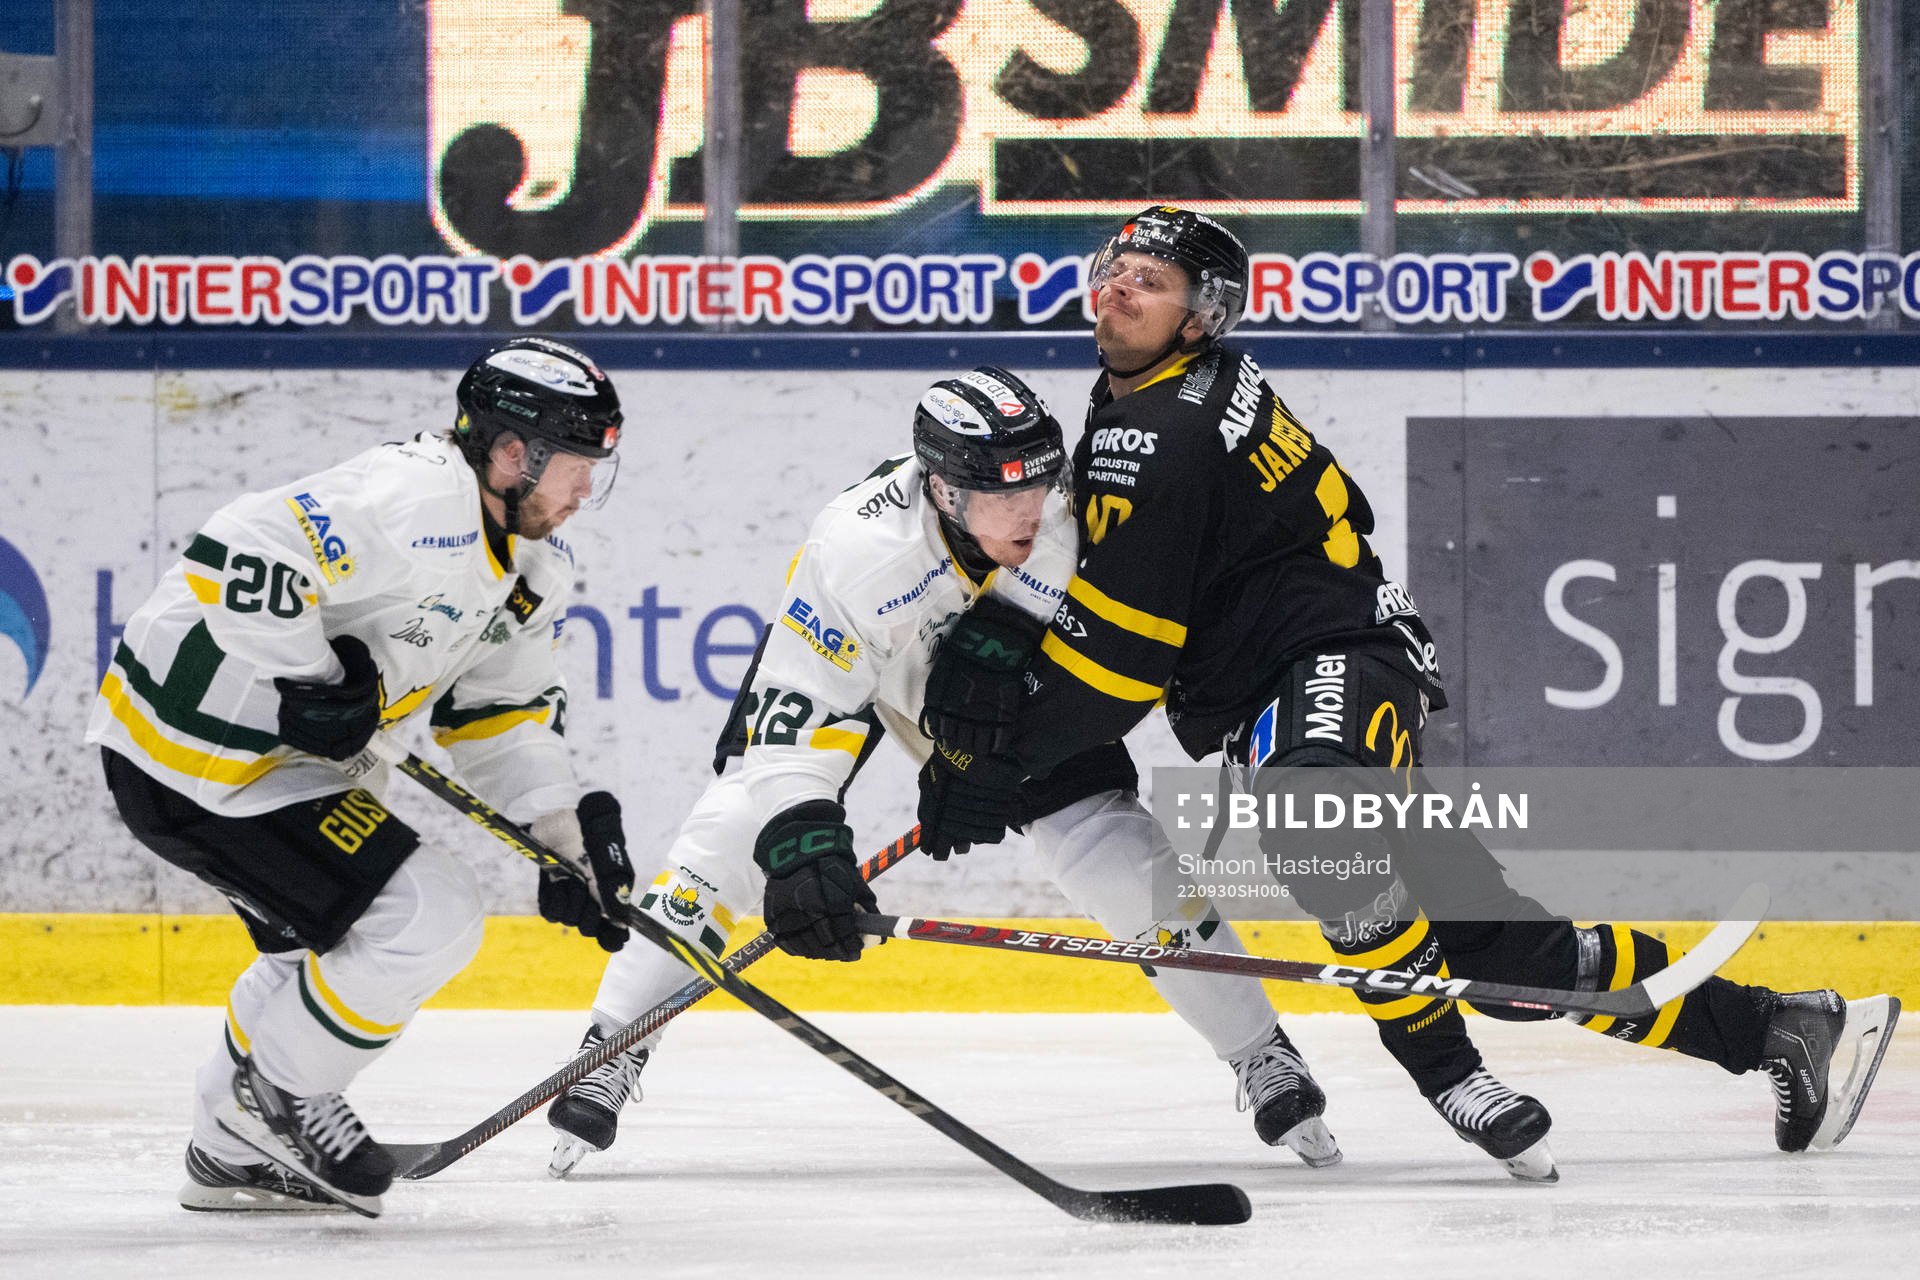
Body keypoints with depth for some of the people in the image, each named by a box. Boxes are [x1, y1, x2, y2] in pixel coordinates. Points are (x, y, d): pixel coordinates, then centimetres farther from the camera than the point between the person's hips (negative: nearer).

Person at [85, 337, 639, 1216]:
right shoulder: (419, 503, -24)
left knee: (338, 940, 27)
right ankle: (271, 1096, 4)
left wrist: (568, 830, 6)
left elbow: (502, 713, 18)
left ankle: (240, 1154, 36)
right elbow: (245, 553, -32)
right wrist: (309, 687, -25)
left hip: (272, 749, 11)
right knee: (427, 918, -12)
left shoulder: (525, 564, 10)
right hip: (192, 750, -11)